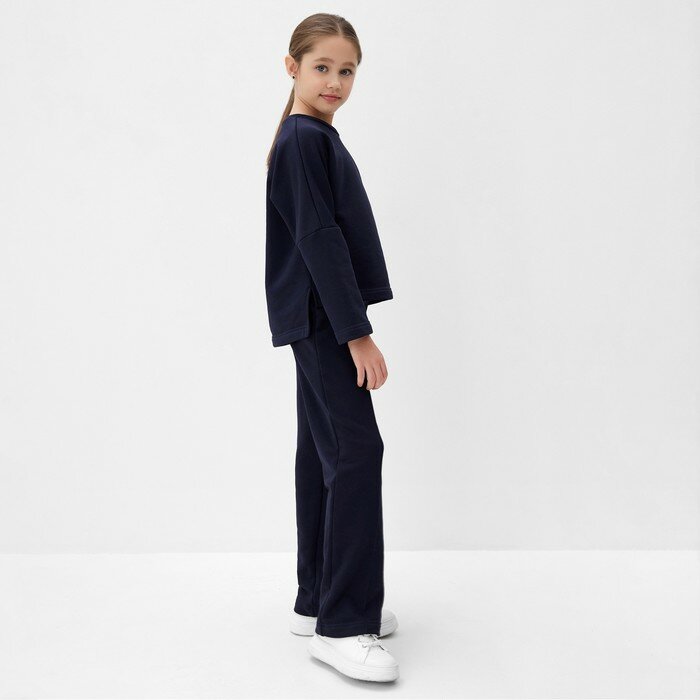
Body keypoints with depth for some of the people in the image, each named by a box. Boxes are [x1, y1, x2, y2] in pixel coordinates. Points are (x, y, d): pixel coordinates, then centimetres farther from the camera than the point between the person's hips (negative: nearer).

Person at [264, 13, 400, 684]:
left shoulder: (311, 138, 19)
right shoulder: (304, 140, -11)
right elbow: (318, 239, -18)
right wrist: (356, 332, -20)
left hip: (318, 322, 10)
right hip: (321, 319, -10)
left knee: (323, 453, 11)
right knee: (357, 450, -13)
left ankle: (318, 602, 21)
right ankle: (342, 625, -8)